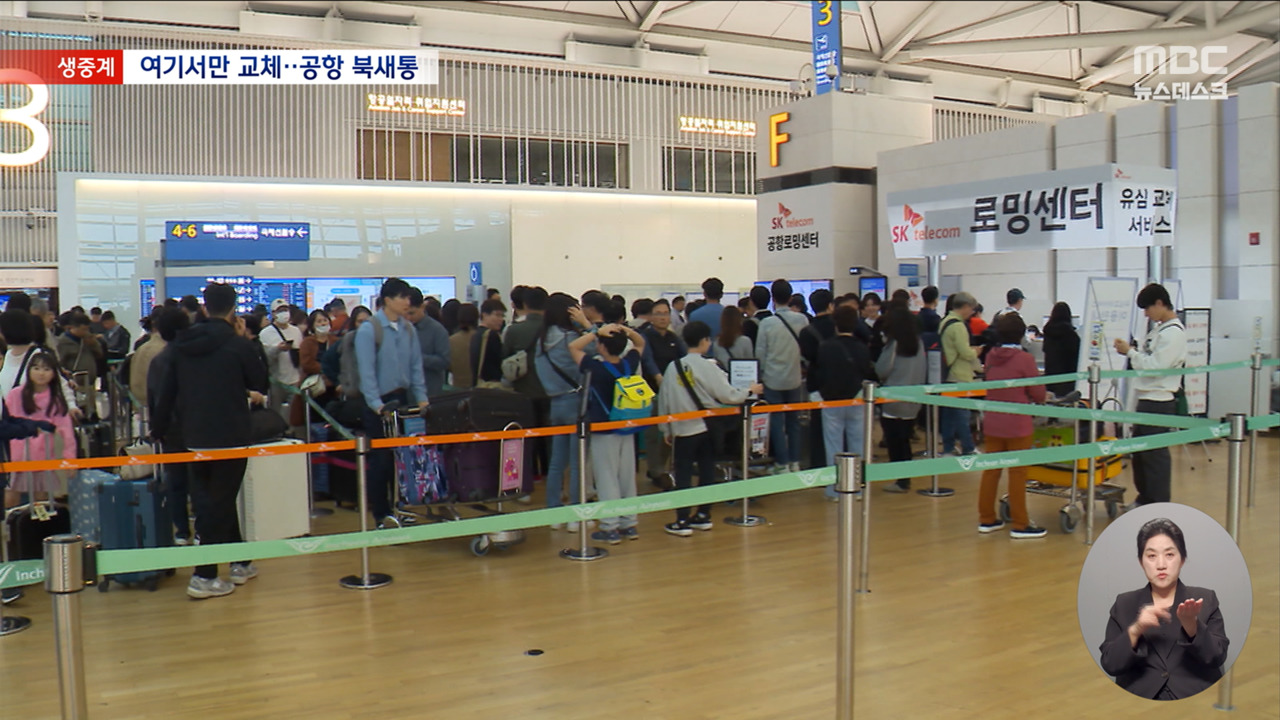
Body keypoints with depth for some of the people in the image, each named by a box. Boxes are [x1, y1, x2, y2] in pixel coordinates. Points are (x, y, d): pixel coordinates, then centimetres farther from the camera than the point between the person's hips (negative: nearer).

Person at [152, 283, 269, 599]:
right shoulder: (238, 345, -12)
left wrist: (158, 430, 15)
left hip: (194, 439, 6)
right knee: (220, 504, 1)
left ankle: (240, 563, 28)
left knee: (208, 500, 19)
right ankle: (204, 577, -3)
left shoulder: (182, 344, 3)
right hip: (230, 437, -5)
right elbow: (262, 385, 1)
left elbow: (166, 391, 6)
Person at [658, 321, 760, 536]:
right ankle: (703, 516, 21)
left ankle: (682, 521, 3)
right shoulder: (708, 367, -9)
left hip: (682, 429, 1)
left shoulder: (673, 367, -1)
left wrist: (666, 429, 14)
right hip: (706, 428, 0)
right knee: (707, 471, 13)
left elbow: (664, 399, 3)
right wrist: (750, 391, 9)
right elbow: (728, 395, -9)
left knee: (683, 474, 3)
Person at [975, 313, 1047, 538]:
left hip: (992, 423, 5)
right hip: (1017, 425, -5)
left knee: (991, 470, 11)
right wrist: (1026, 394, 11)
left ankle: (987, 519, 19)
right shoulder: (1025, 359, -14)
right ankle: (1020, 525, 8)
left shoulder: (990, 357, 2)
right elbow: (1039, 395, -9)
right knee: (1017, 473, 2)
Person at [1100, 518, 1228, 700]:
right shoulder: (1124, 604, 7)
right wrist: (1135, 631, -15)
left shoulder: (1206, 599, 8)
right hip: (1140, 698, 0)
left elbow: (1218, 658, -2)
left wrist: (1191, 624, -18)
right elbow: (1109, 665, 0)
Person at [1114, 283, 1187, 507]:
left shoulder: (1174, 332, -16)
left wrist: (1130, 352, -13)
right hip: (1147, 398, 10)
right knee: (1139, 450, 17)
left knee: (1155, 453, -3)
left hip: (1159, 402, -10)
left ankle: (1160, 504, 7)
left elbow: (1155, 366, -21)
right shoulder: (1159, 328, 13)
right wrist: (1131, 351, 1)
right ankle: (1145, 499, 30)